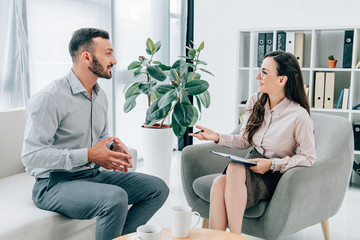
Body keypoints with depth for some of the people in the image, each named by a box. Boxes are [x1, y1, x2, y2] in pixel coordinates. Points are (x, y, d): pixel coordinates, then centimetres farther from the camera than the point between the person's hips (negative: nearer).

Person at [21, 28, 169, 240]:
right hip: (56, 183, -8)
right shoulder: (50, 98, -17)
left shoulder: (100, 95, 10)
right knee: (116, 197, -34)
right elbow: (31, 155, -22)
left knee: (158, 188, -3)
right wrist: (88, 155, -24)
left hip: (94, 175, 8)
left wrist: (113, 146, 0)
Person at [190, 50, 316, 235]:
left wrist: (272, 164, -16)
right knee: (219, 183, -30)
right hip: (252, 166, 5)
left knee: (235, 168, -36)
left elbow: (308, 158, -7)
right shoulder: (255, 101, 4)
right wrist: (217, 137, -2)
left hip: (276, 176, -5)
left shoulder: (299, 116, -14)